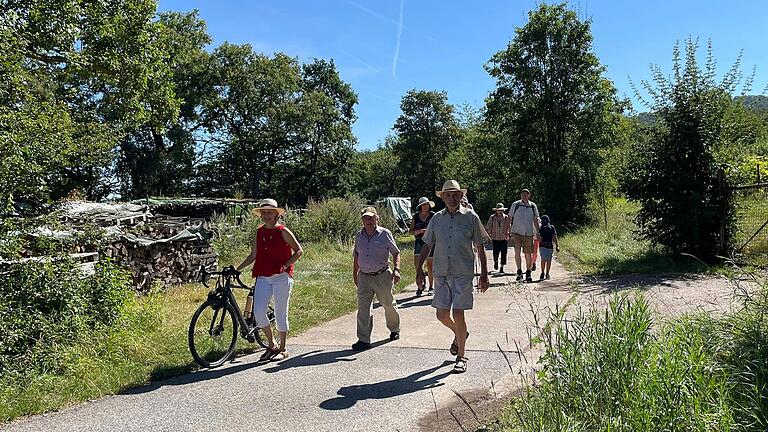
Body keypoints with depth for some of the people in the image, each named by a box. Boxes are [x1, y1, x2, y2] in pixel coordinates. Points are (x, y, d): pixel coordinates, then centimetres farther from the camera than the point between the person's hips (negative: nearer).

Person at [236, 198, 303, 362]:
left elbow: (298, 251, 0)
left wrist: (284, 266, -10)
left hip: (281, 277, -4)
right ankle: (271, 345, 17)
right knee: (258, 313, -5)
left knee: (280, 314, 2)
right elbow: (253, 255, 16)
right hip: (263, 278, 4)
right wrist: (237, 269, 7)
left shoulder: (283, 231, -2)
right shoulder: (259, 232, 11)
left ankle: (282, 349, 19)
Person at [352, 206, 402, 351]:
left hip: (382, 276, -3)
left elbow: (396, 253, -1)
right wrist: (355, 274, 20)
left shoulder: (385, 234, -5)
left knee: (388, 305, 12)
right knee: (363, 308, -4)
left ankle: (394, 330, 38)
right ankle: (363, 340, 0)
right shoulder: (359, 236, 7)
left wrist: (396, 270, -12)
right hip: (364, 277, 3)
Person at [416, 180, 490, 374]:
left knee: (458, 314, -4)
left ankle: (461, 356, 14)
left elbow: (480, 248, 3)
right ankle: (459, 334, 39)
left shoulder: (471, 217, -1)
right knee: (442, 314, 5)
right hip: (441, 273, 3)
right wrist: (419, 269, 9)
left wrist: (484, 275, 1)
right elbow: (427, 245, 14)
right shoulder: (437, 218, 7)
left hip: (463, 273, -3)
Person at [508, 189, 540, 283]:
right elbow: (509, 218, 6)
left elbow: (535, 220, 13)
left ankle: (528, 274, 17)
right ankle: (519, 272, 0)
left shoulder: (533, 206, 6)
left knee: (528, 254, 4)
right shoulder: (515, 205, 1)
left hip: (529, 233, 2)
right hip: (516, 232, -1)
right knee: (517, 251, -14)